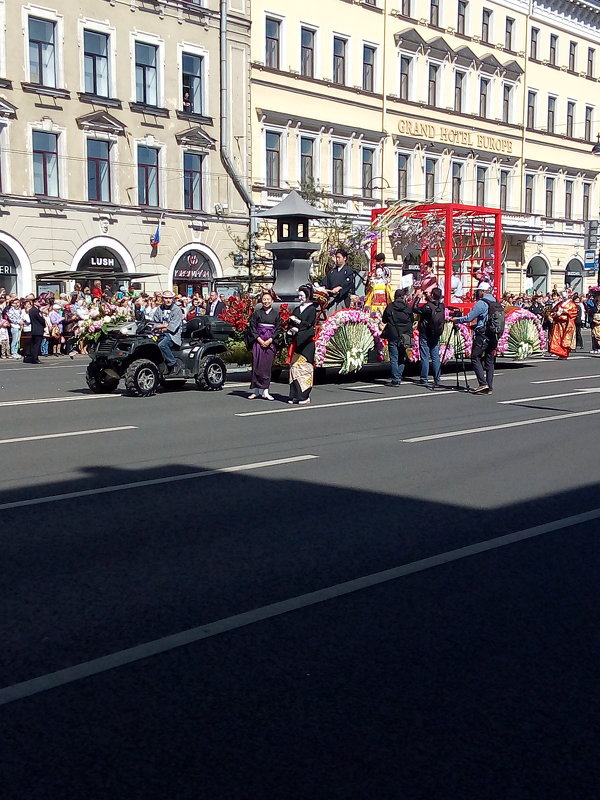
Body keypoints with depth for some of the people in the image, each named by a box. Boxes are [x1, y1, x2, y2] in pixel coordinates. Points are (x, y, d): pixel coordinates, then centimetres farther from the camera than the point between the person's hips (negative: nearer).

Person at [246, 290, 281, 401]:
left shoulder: (276, 314, 6)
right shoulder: (257, 313, 4)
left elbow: (278, 329, 4)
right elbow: (252, 327, 2)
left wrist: (270, 340, -8)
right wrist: (259, 340, -8)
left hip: (270, 343, 1)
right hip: (258, 341, -1)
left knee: (267, 366, 0)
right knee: (257, 365, -3)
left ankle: (265, 391, 3)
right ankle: (255, 390, 2)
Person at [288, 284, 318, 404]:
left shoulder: (312, 309, 0)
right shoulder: (296, 309, 18)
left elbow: (309, 324, -11)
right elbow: (290, 324, 14)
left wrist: (297, 321, -11)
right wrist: (292, 329, -6)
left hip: (307, 342, -6)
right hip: (297, 342, 6)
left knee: (304, 368, -8)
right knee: (294, 367, 1)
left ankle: (304, 396, -6)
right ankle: (295, 396, 3)